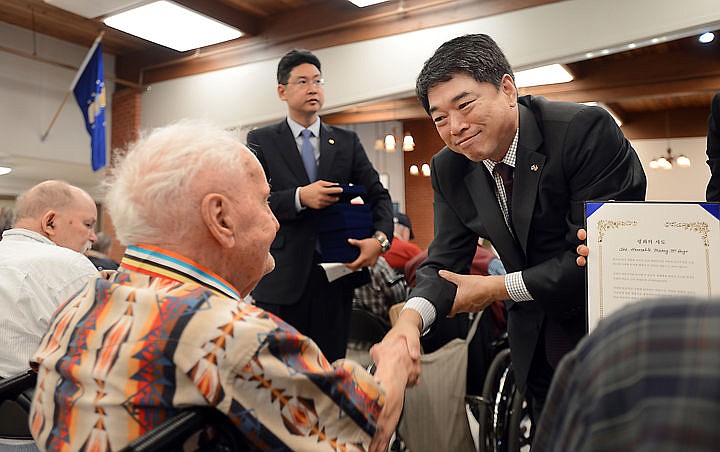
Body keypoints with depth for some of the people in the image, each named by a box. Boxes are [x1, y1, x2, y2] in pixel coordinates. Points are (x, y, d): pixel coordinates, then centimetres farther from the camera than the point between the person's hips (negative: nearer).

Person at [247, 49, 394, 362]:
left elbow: (377, 195, 7)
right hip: (281, 277, -2)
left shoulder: (347, 142, 13)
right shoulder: (261, 141, 6)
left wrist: (380, 237, -12)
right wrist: (299, 197, -19)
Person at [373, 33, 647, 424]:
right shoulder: (449, 169, -5)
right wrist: (411, 316, -29)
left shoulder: (586, 129, -22)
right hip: (536, 345, 5)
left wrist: (499, 288, -21)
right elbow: (445, 263, -7)